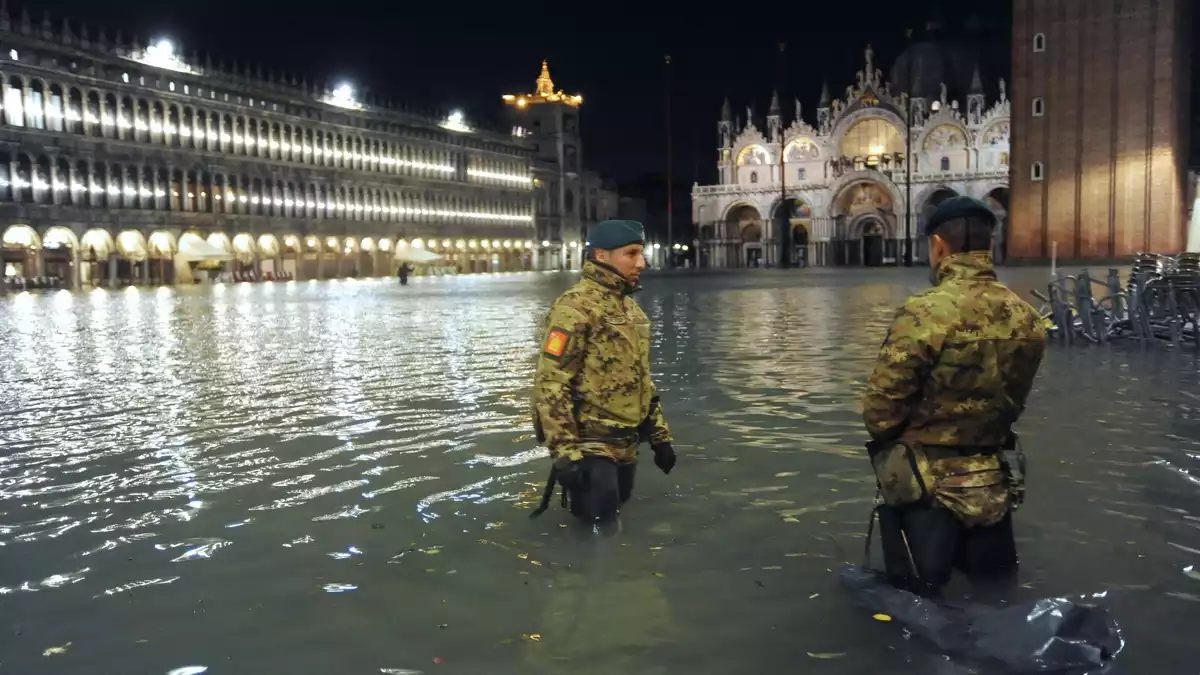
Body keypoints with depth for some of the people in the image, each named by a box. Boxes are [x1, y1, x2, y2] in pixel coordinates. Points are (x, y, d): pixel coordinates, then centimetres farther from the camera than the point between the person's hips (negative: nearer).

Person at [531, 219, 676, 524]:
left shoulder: (631, 307, 12)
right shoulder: (575, 307, -17)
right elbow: (549, 385, -21)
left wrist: (659, 435, 17)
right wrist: (565, 453, -24)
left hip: (625, 442, 8)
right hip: (589, 444, -8)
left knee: (615, 511, 19)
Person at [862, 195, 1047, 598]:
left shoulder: (926, 313, -22)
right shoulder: (1027, 318, -1)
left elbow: (879, 409, -18)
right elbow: (1012, 402, 7)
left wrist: (891, 443, 3)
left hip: (929, 487, -6)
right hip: (995, 484, 6)